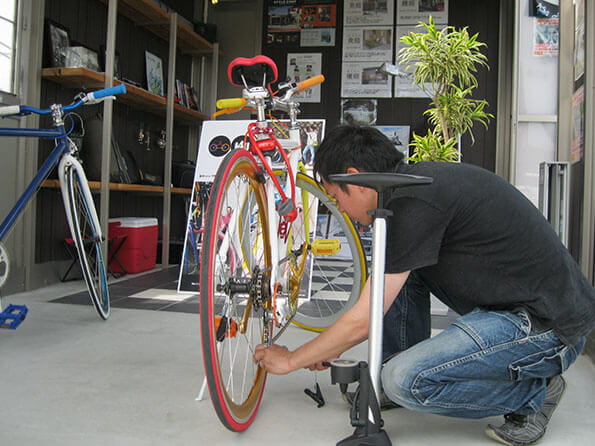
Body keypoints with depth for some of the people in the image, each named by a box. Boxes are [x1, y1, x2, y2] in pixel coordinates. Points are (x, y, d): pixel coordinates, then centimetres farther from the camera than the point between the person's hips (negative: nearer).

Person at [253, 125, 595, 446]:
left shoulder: (413, 202, -22)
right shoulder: (419, 179, 8)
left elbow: (363, 322, -16)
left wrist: (290, 360, -1)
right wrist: (332, 348, 24)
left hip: (550, 326, -9)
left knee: (405, 380, -21)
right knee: (400, 266, 6)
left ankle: (534, 392, 2)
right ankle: (393, 371, 17)